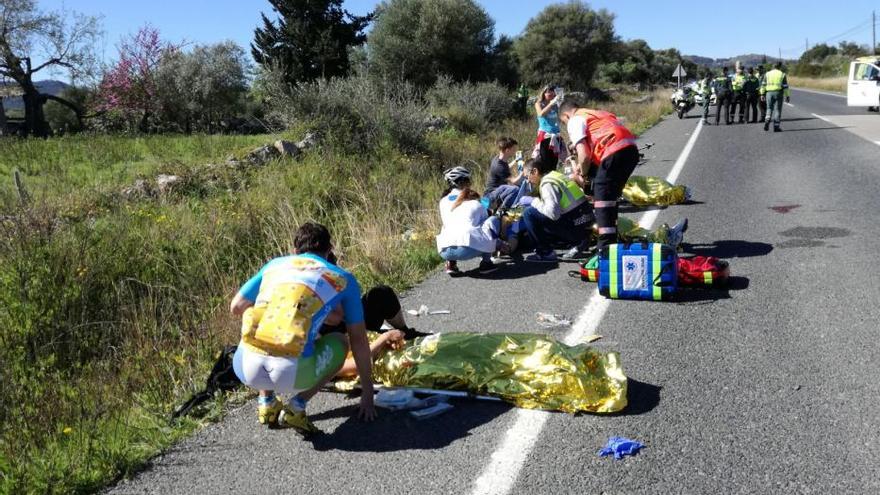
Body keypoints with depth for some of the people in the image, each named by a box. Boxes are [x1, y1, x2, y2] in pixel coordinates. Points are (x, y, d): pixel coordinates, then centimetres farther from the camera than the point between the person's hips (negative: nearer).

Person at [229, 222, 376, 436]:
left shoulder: (275, 264, 21)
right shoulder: (343, 279, 14)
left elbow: (236, 307, 27)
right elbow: (359, 341, 17)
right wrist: (368, 394, 26)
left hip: (246, 369, 3)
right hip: (291, 374, -3)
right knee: (340, 343, 26)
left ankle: (266, 403, 26)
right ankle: (296, 408, 10)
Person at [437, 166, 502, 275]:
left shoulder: (444, 201, 23)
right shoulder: (475, 203, 16)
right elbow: (485, 222, 28)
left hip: (444, 252, 4)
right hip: (469, 249, -3)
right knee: (494, 220, 17)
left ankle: (451, 263, 13)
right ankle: (486, 262, 10)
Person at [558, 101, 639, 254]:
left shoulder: (574, 121, 5)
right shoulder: (597, 113, 31)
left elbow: (584, 154, -6)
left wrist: (584, 175, 10)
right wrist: (586, 167, 30)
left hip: (615, 151, -8)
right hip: (631, 148, 8)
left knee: (601, 197, -4)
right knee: (612, 194, 21)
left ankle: (606, 245, -8)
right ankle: (612, 238, 29)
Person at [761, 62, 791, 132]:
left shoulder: (767, 74, 8)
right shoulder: (782, 74, 2)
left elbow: (763, 85, 3)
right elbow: (785, 87, -1)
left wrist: (762, 94, 5)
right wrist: (787, 96, 4)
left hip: (769, 93, 2)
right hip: (778, 93, -2)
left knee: (769, 109, 13)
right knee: (777, 110, 3)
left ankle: (767, 121, -9)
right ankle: (776, 126, 0)